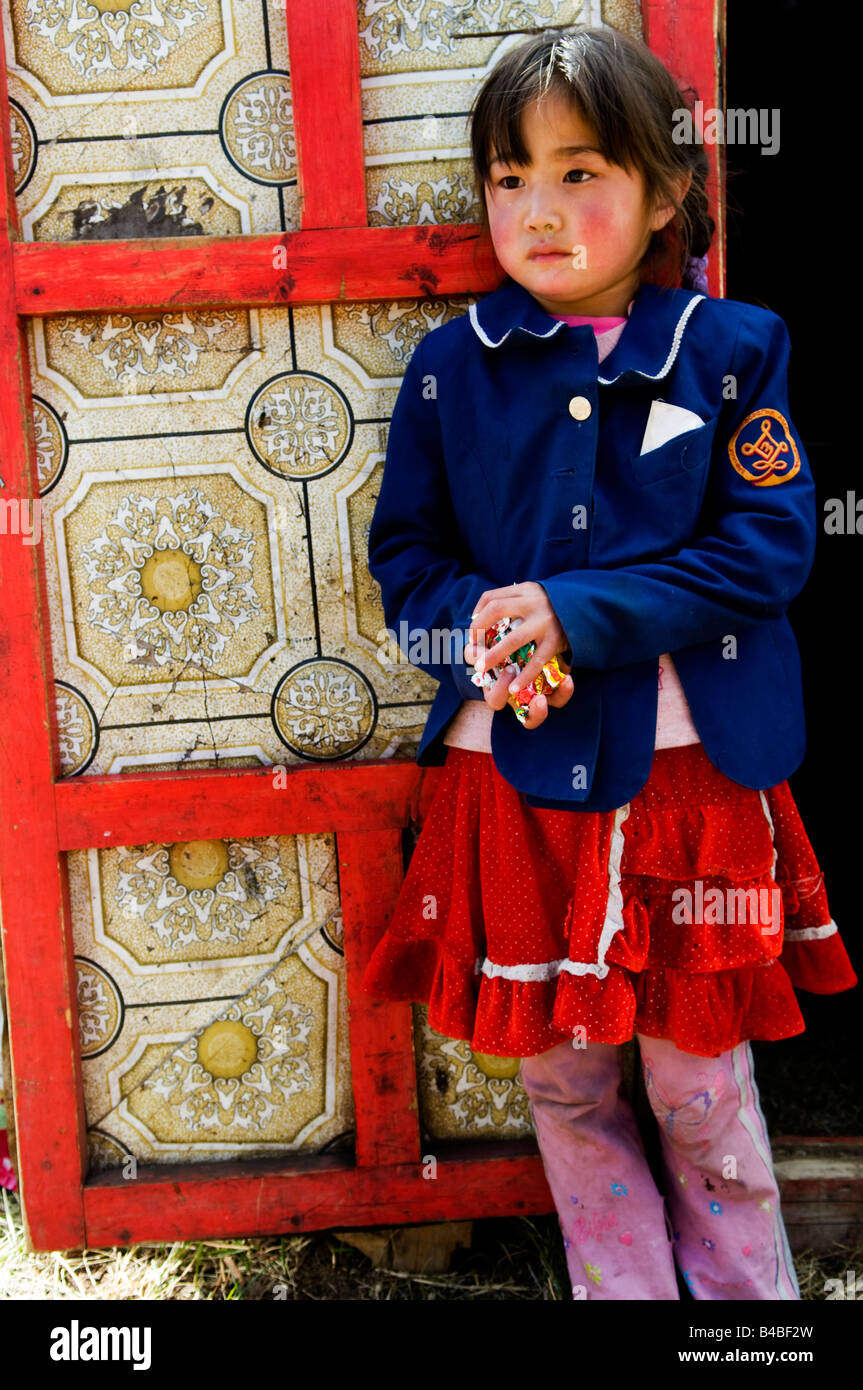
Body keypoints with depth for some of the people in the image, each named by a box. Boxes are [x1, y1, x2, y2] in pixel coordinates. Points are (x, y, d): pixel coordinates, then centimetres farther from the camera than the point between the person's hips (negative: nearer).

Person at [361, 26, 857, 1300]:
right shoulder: (452, 365, 4)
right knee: (561, 1078, 14)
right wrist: (481, 632, -15)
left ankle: (746, 1290, 37)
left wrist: (577, 616, -19)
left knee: (700, 1080, 11)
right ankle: (621, 1285, 37)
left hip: (690, 775, -2)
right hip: (514, 775, 2)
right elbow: (406, 553, 7)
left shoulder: (732, 351, -1)